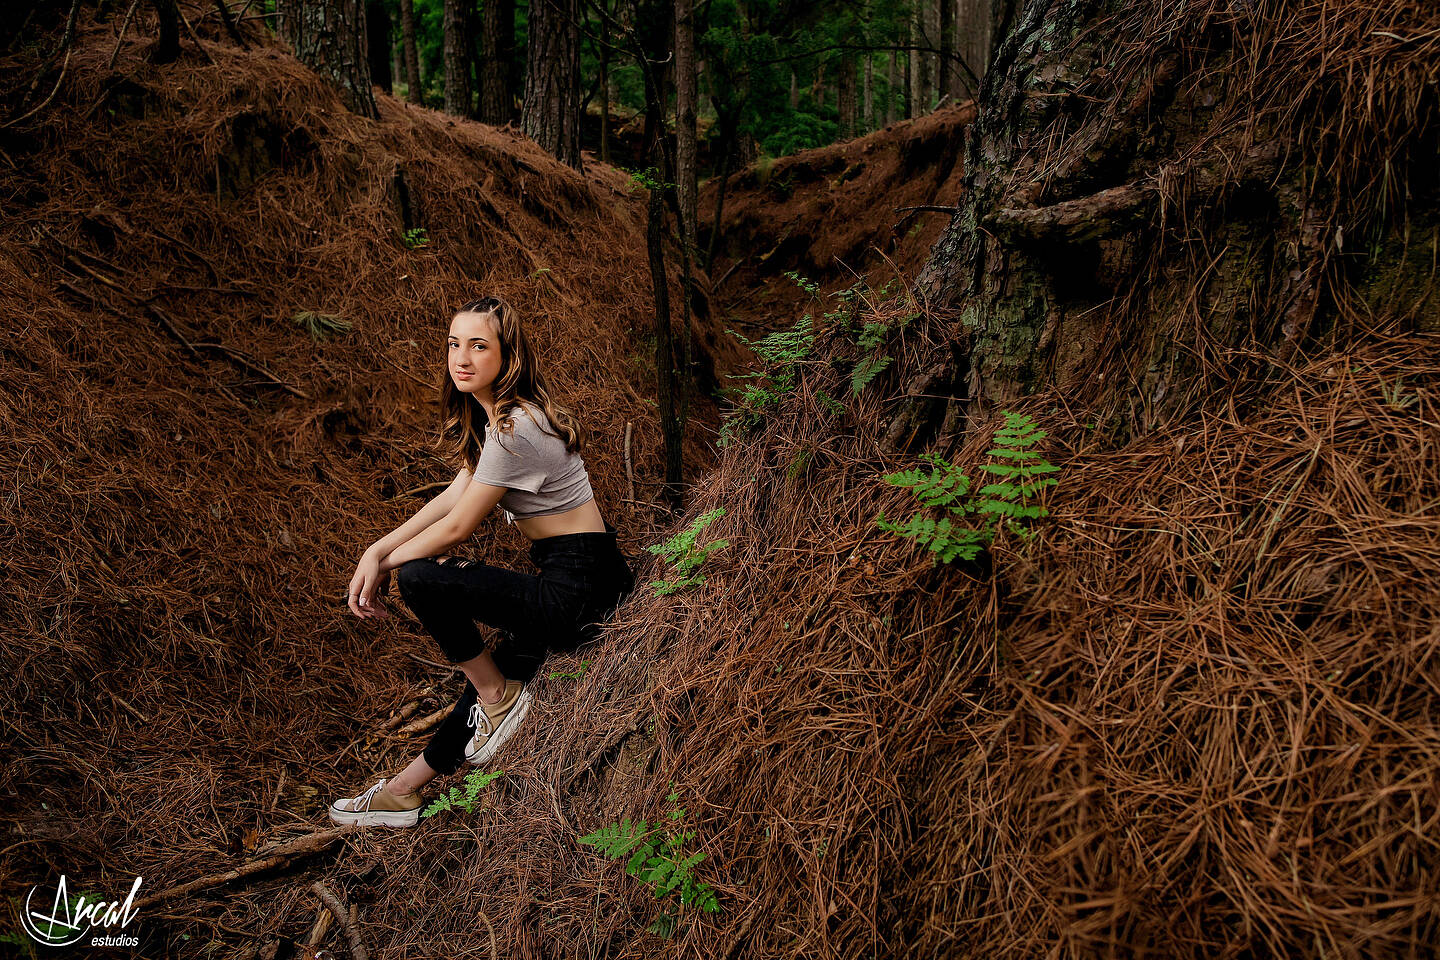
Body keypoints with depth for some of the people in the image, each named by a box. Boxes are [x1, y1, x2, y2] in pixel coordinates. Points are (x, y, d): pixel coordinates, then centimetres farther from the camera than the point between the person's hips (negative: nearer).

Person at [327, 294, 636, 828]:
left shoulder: (515, 430, -21)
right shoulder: (494, 415, 10)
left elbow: (456, 529, -15)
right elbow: (456, 496, 11)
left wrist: (387, 564, 0)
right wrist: (376, 551, 3)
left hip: (580, 591, -10)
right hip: (566, 581, 10)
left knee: (419, 579, -18)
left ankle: (501, 698, -1)